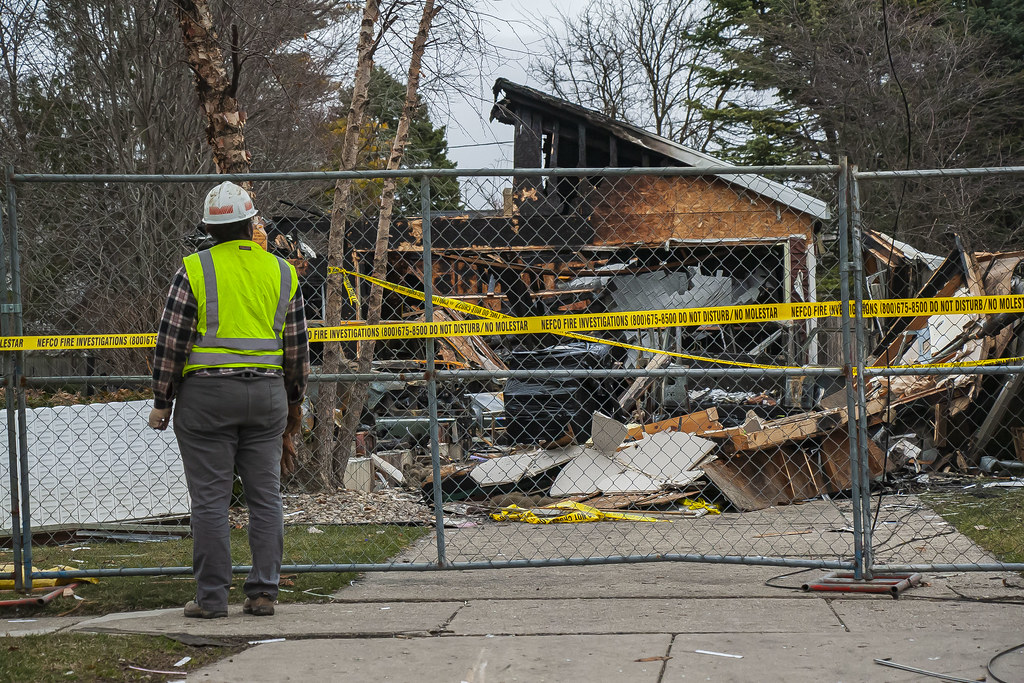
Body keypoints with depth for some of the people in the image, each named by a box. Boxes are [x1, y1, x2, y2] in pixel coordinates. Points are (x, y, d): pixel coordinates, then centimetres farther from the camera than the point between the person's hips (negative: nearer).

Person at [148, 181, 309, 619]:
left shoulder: (195, 271, -4)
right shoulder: (281, 273, 8)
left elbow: (172, 341, -6)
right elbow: (297, 346, 13)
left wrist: (161, 401, 1)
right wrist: (294, 403, 22)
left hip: (206, 393, -3)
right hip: (266, 393, 3)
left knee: (210, 499, 0)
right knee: (265, 497, 7)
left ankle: (212, 597, 1)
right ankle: (263, 592, 7)